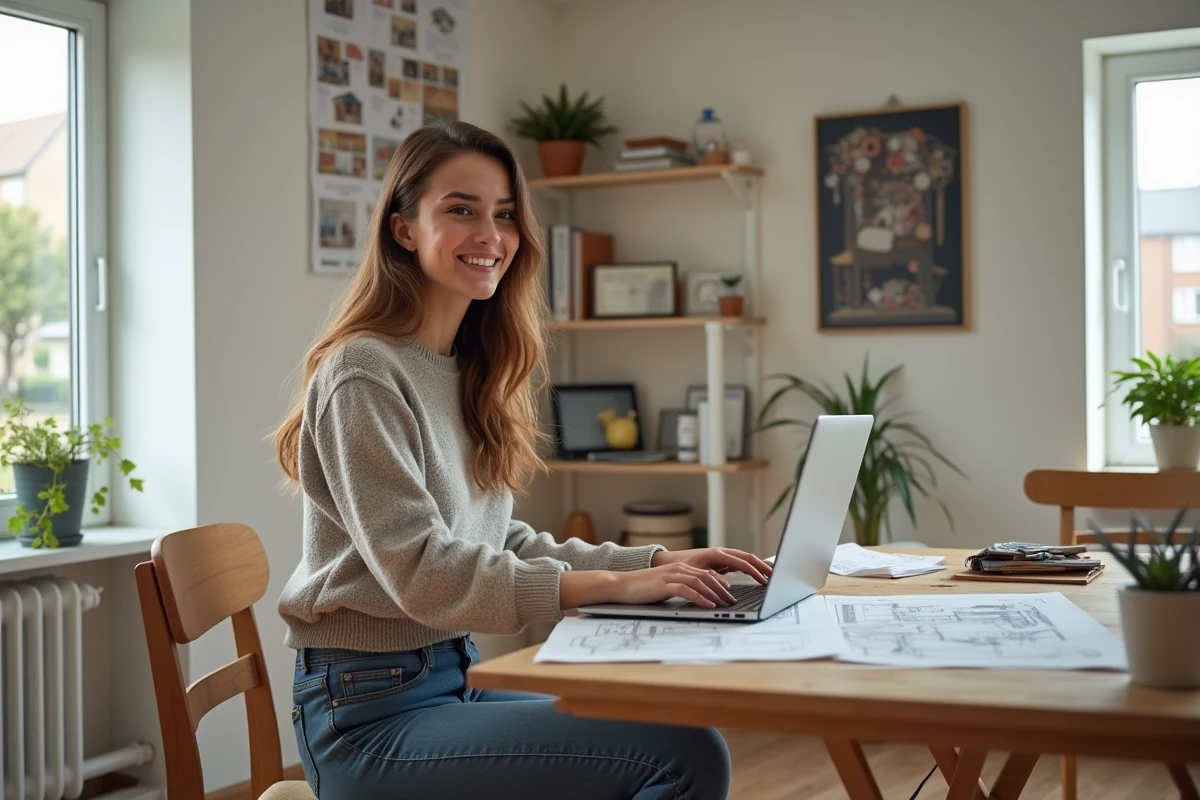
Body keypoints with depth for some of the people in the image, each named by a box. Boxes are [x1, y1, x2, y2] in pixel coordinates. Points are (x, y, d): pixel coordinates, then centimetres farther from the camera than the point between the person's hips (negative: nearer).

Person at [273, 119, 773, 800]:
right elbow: (422, 573, -21)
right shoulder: (364, 375, -14)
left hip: (458, 677, 9)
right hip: (372, 711, -8)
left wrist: (660, 561, 2)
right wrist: (611, 585, -24)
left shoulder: (468, 372, 12)